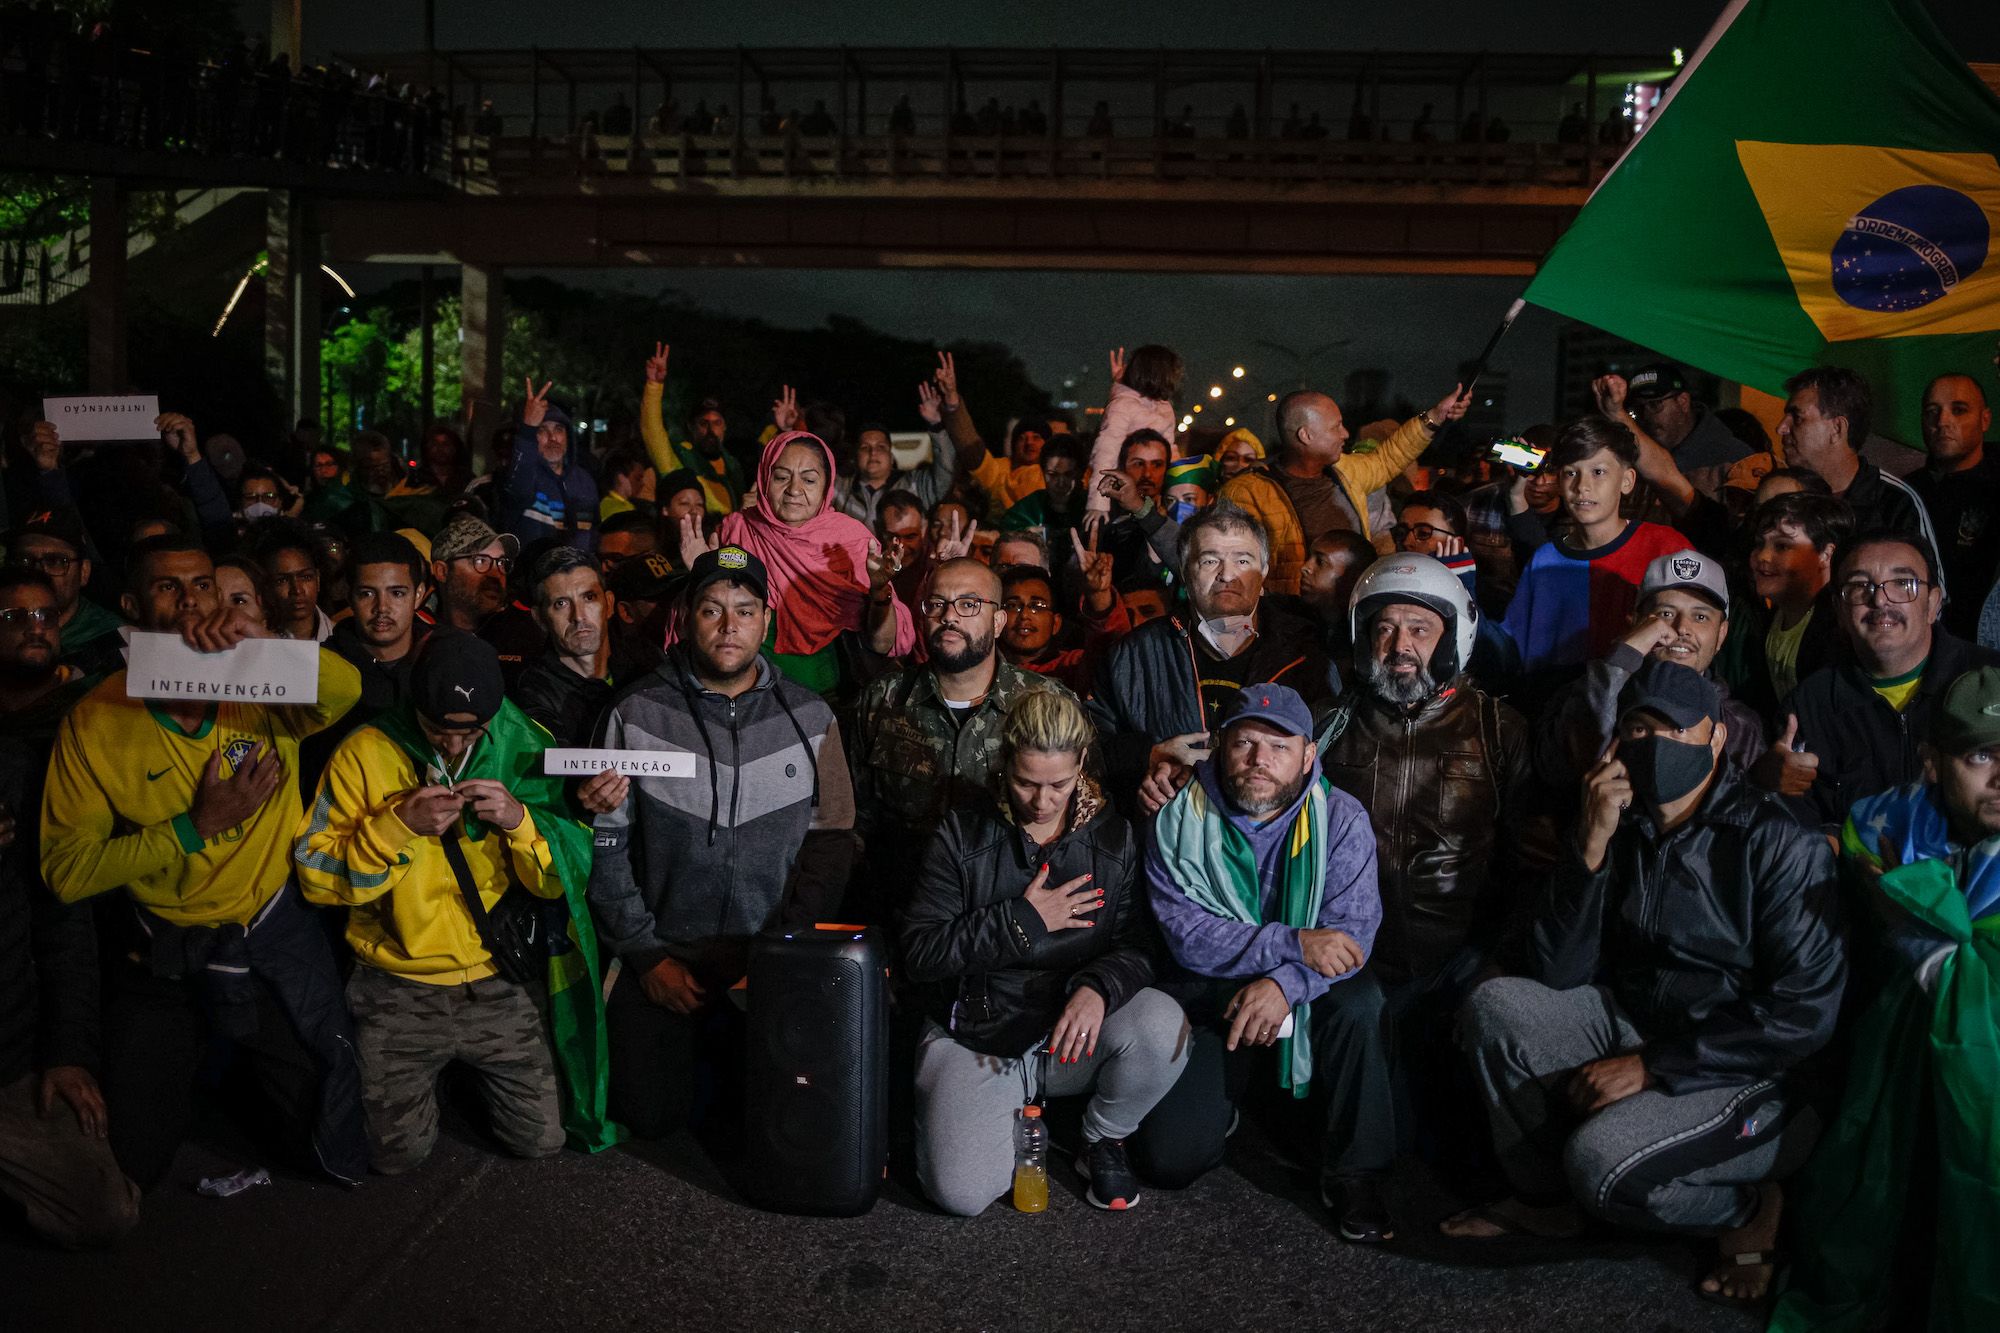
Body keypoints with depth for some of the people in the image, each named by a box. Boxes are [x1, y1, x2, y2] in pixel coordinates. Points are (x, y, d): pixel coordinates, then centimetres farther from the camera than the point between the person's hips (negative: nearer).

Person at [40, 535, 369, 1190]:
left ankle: (348, 1171, 44)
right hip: (163, 953, 0)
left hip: (276, 933, 0)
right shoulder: (95, 721, -12)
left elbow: (344, 690, -32)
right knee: (135, 1156, 13)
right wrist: (196, 826, -22)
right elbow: (67, 871, -15)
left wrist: (261, 640, -47)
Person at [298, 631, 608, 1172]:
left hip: (496, 984, 1)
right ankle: (423, 1079, 38)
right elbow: (316, 876, -12)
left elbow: (568, 876, -6)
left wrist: (519, 819, -24)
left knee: (541, 1139, 6)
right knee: (397, 1155, 6)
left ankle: (470, 1068, 35)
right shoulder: (367, 753, -9)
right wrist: (398, 824, -24)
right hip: (399, 990, -1)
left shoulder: (522, 751, -6)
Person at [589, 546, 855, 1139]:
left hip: (771, 964, 1)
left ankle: (720, 1041, 31)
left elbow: (831, 841, 0)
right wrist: (646, 955, -7)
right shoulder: (636, 714, -5)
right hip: (661, 961, -1)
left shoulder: (809, 718, 0)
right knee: (652, 1117, -3)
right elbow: (606, 845, -4)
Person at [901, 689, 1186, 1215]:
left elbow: (1137, 941, -6)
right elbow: (917, 952, -9)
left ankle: (1104, 1141, 1)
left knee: (1162, 1025, -30)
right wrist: (1022, 921, -17)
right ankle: (1008, 1119, 14)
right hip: (975, 1037, -2)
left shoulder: (1113, 837, 0)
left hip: (1072, 1033, 2)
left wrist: (1098, 988, -28)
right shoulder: (962, 835, -5)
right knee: (962, 1192, -23)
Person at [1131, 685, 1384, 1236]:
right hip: (1211, 998, 0)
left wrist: (1286, 983, -35)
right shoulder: (1182, 816, -9)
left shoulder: (1342, 818, -7)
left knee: (1361, 1009, -34)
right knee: (1170, 1159, -13)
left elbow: (1353, 929, -17)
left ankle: (1344, 1169, -10)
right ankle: (1227, 1101, 23)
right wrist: (1293, 944, -27)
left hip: (1309, 997, 0)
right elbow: (1185, 933, -17)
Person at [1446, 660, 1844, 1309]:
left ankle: (1745, 1208, 3)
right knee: (1495, 1005, -15)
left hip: (1748, 1072, -6)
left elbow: (1806, 1010, -19)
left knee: (1598, 1160, -29)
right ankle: (1543, 1196, 4)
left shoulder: (1779, 841, -14)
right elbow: (1555, 976, -7)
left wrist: (1650, 1065, -19)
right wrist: (1592, 844, -19)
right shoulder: (1620, 828, 1)